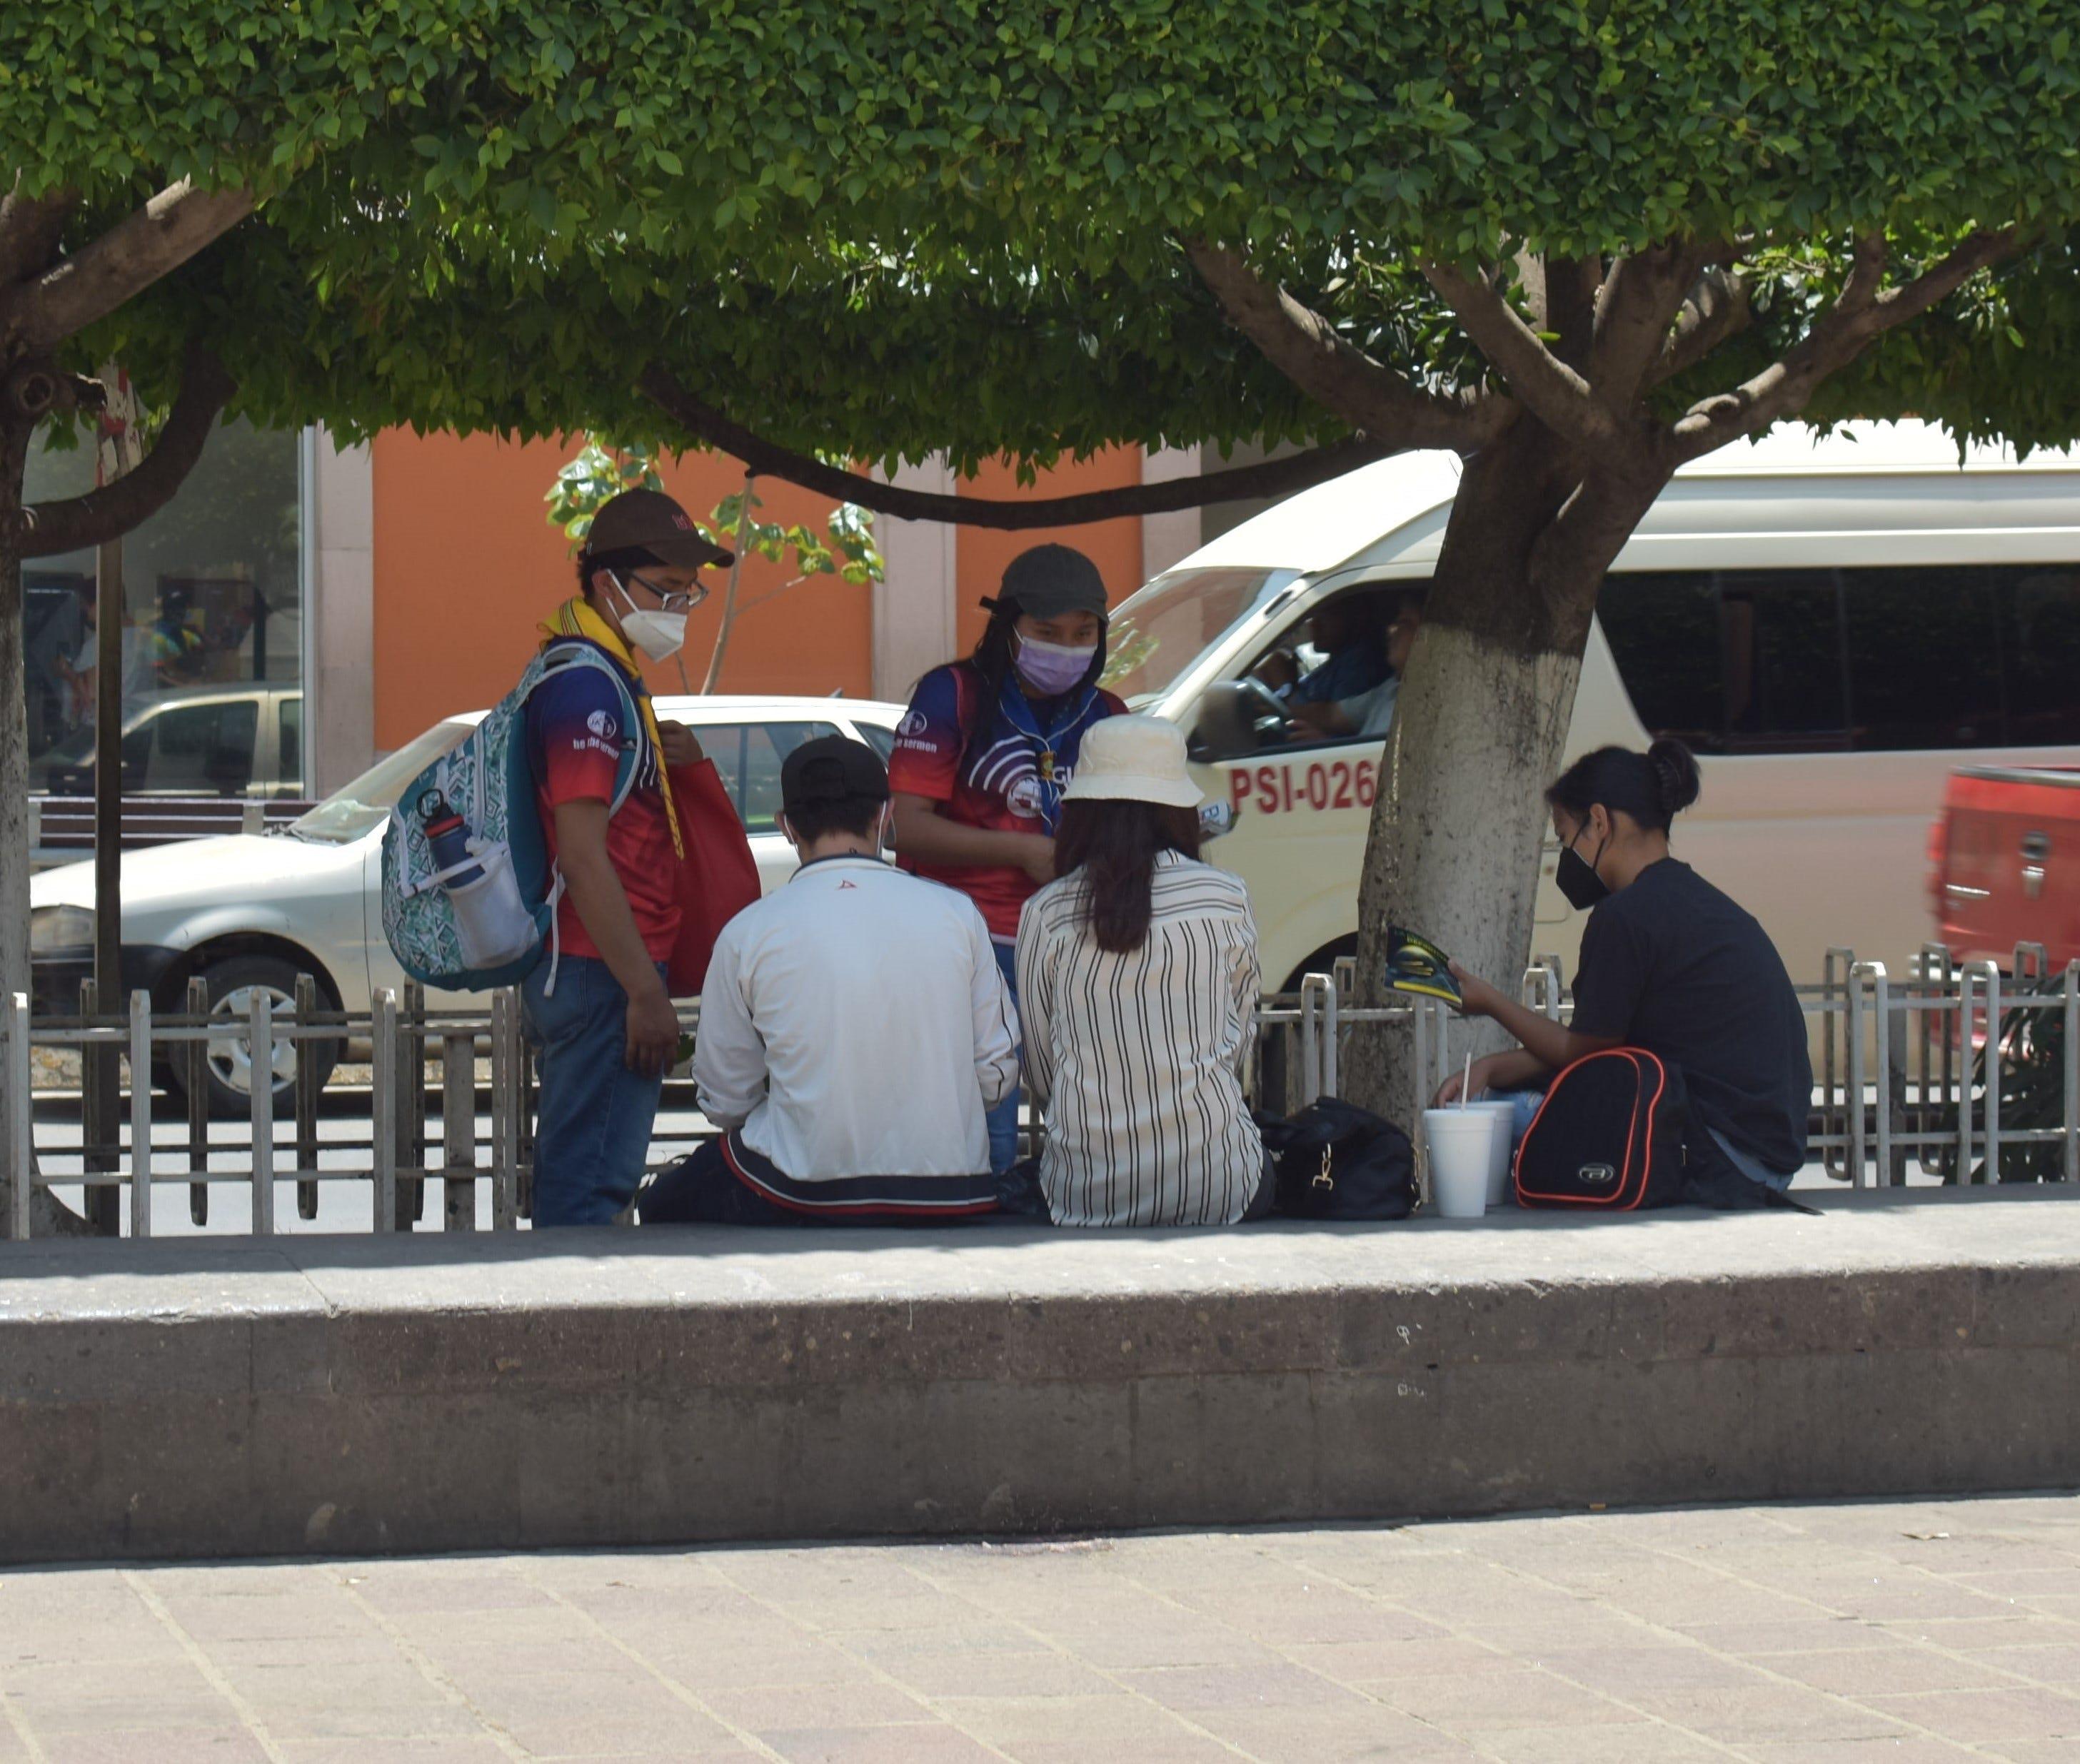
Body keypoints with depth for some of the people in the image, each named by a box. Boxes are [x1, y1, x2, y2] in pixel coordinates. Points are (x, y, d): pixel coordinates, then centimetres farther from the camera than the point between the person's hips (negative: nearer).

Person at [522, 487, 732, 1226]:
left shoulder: (604, 679, 18)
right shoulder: (585, 686, -15)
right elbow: (582, 855, -21)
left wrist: (672, 756, 8)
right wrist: (645, 992, -22)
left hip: (576, 970, 11)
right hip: (601, 971, -11)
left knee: (571, 1178, 13)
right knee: (590, 1182, -11)